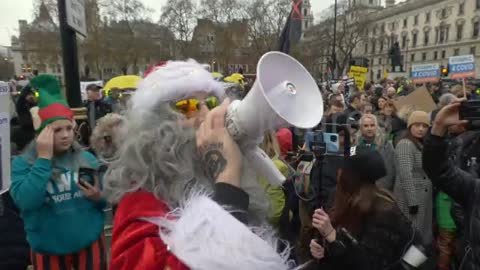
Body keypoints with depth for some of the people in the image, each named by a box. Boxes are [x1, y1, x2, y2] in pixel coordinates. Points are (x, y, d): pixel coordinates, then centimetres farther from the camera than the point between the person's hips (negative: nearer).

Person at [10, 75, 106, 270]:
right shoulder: (22, 163, -7)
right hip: (48, 250, -1)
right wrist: (44, 158, -23)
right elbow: (25, 201, -24)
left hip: (90, 242, 2)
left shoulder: (87, 159, -1)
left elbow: (105, 200, 5)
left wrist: (99, 198, -17)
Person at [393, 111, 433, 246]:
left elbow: (426, 172, 13)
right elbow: (406, 175, -22)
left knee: (421, 233, 16)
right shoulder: (405, 144, -16)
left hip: (424, 197, 8)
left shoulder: (422, 145, 12)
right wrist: (412, 201, -23)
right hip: (411, 197, -8)